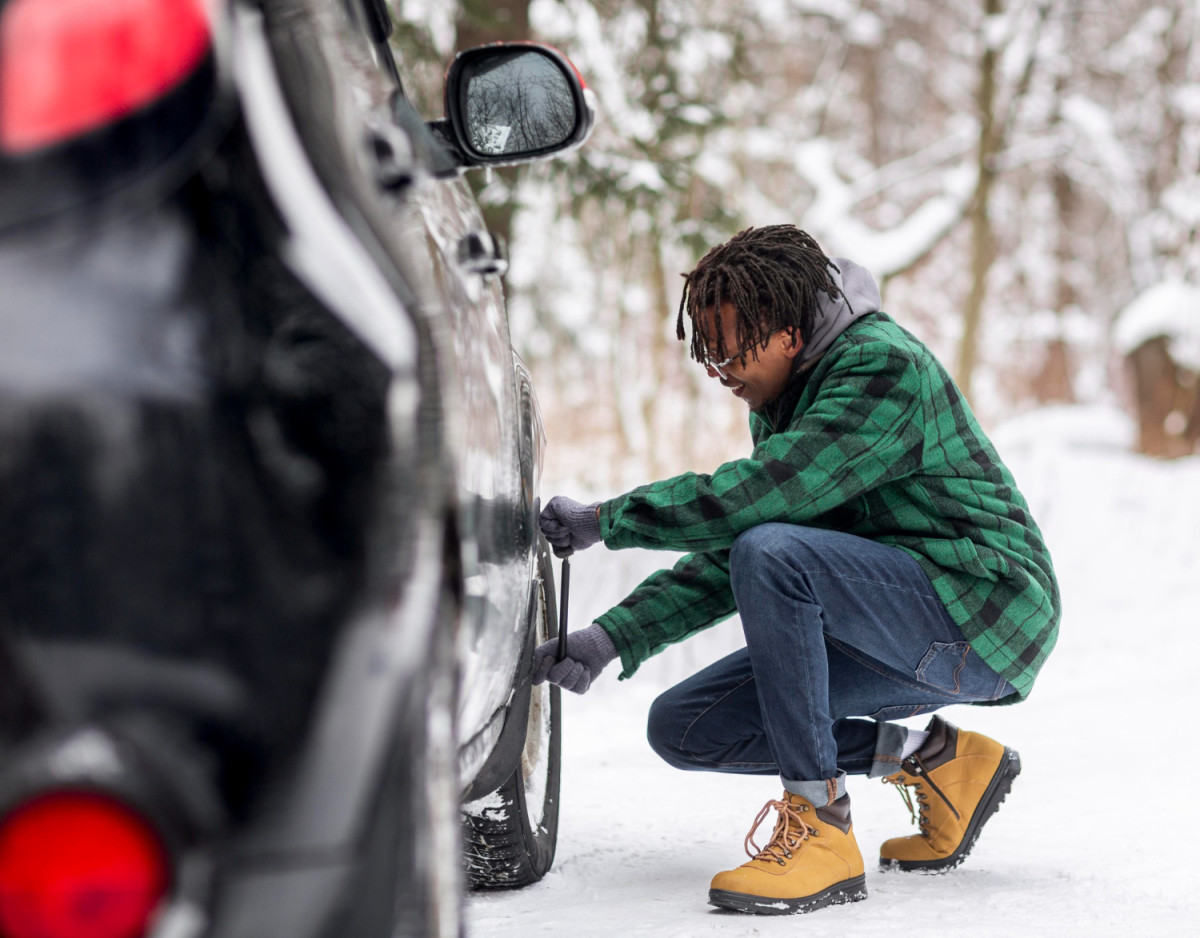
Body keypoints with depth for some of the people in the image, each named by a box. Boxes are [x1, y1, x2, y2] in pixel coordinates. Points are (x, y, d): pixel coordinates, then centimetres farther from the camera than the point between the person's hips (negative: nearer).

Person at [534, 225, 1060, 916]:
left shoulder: (884, 366, -18)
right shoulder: (782, 401, 11)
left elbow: (759, 494, -28)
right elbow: (728, 555, 9)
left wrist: (605, 520, -20)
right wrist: (613, 638, -4)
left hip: (981, 614, -10)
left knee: (774, 554, -32)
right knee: (684, 728, 2)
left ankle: (821, 824, -25)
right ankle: (931, 757, 5)